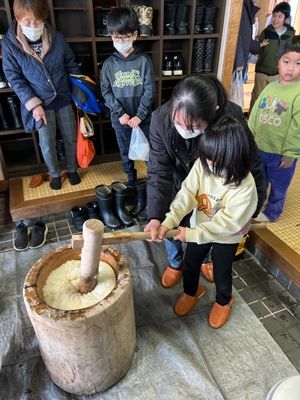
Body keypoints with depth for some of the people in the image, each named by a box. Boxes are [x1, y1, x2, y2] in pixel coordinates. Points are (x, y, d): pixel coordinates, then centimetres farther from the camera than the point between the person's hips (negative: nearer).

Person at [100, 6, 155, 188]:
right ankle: (131, 177, 36)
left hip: (143, 117, -1)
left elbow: (150, 90, -8)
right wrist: (120, 113, -13)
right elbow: (106, 91, -2)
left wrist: (139, 115, -13)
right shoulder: (109, 64, -2)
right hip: (119, 119, 2)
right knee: (125, 151, 15)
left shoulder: (144, 60, -6)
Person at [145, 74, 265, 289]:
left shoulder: (233, 119, -35)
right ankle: (175, 263, 46)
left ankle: (204, 259, 53)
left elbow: (252, 168, -22)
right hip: (177, 187, 1)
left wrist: (248, 213, -13)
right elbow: (159, 171, -28)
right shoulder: (161, 118, -31)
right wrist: (156, 217, -36)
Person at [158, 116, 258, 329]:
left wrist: (192, 233, -30)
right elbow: (186, 194, -22)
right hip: (199, 228, 4)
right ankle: (191, 291, 55)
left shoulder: (245, 186, -33)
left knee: (221, 272, 20)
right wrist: (169, 222, -34)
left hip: (226, 238, -4)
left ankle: (224, 301, 53)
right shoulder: (202, 164, -21)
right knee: (190, 264, 23)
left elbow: (227, 223, -30)